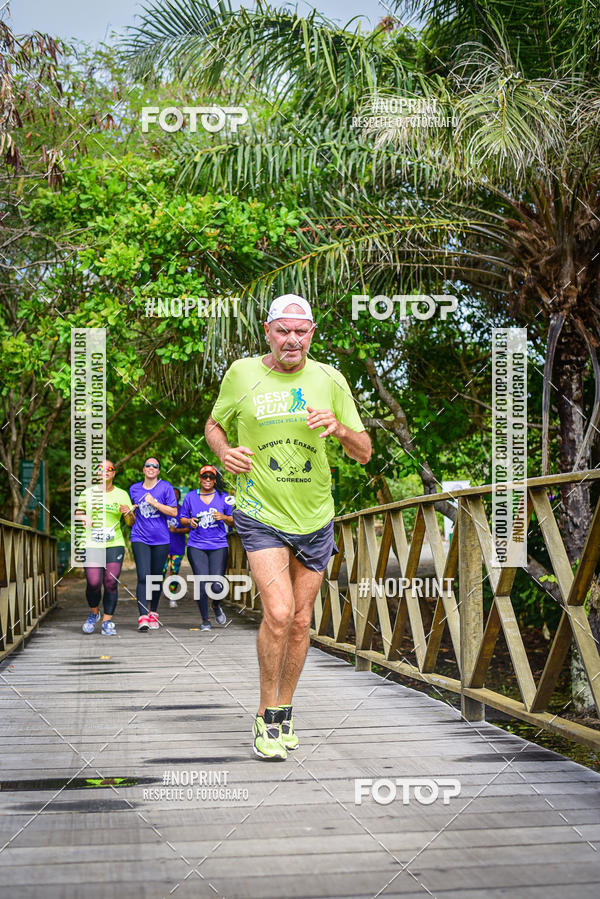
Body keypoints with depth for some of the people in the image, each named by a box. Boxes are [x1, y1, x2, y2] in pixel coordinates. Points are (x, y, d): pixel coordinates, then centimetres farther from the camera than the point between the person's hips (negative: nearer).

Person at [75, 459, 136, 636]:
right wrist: (85, 518, -4)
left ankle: (107, 622, 2)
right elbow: (78, 513, 18)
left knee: (111, 583, -8)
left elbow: (131, 522, 10)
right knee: (93, 582, -11)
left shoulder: (121, 494, 8)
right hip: (91, 544, 0)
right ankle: (94, 613, 17)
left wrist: (128, 512, -11)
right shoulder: (88, 493, 8)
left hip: (115, 544, 0)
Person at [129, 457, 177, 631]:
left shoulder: (165, 487, 2)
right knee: (143, 576, -14)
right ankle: (143, 617, -19)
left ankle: (153, 613, 26)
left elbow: (174, 512, -4)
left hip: (161, 539, 0)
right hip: (140, 538, 0)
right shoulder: (134, 489, 10)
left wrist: (154, 503, -12)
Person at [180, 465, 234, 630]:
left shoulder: (223, 497, 8)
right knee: (202, 584, -9)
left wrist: (224, 517, -7)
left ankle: (216, 606, 27)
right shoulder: (191, 496, 8)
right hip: (197, 546, 0)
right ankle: (205, 620, 9)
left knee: (217, 586, -8)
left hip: (219, 545, 0)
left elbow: (233, 521, 13)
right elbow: (182, 518, 16)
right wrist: (190, 521, -5)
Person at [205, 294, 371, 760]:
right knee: (278, 613, -17)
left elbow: (364, 453, 1)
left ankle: (284, 711, 29)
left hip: (315, 518, 3)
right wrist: (225, 451, -10)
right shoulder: (241, 373, -4)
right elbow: (214, 425, 12)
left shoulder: (329, 380, -2)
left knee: (301, 621, 9)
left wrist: (340, 428, -21)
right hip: (260, 515, -2)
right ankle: (267, 718, 2)